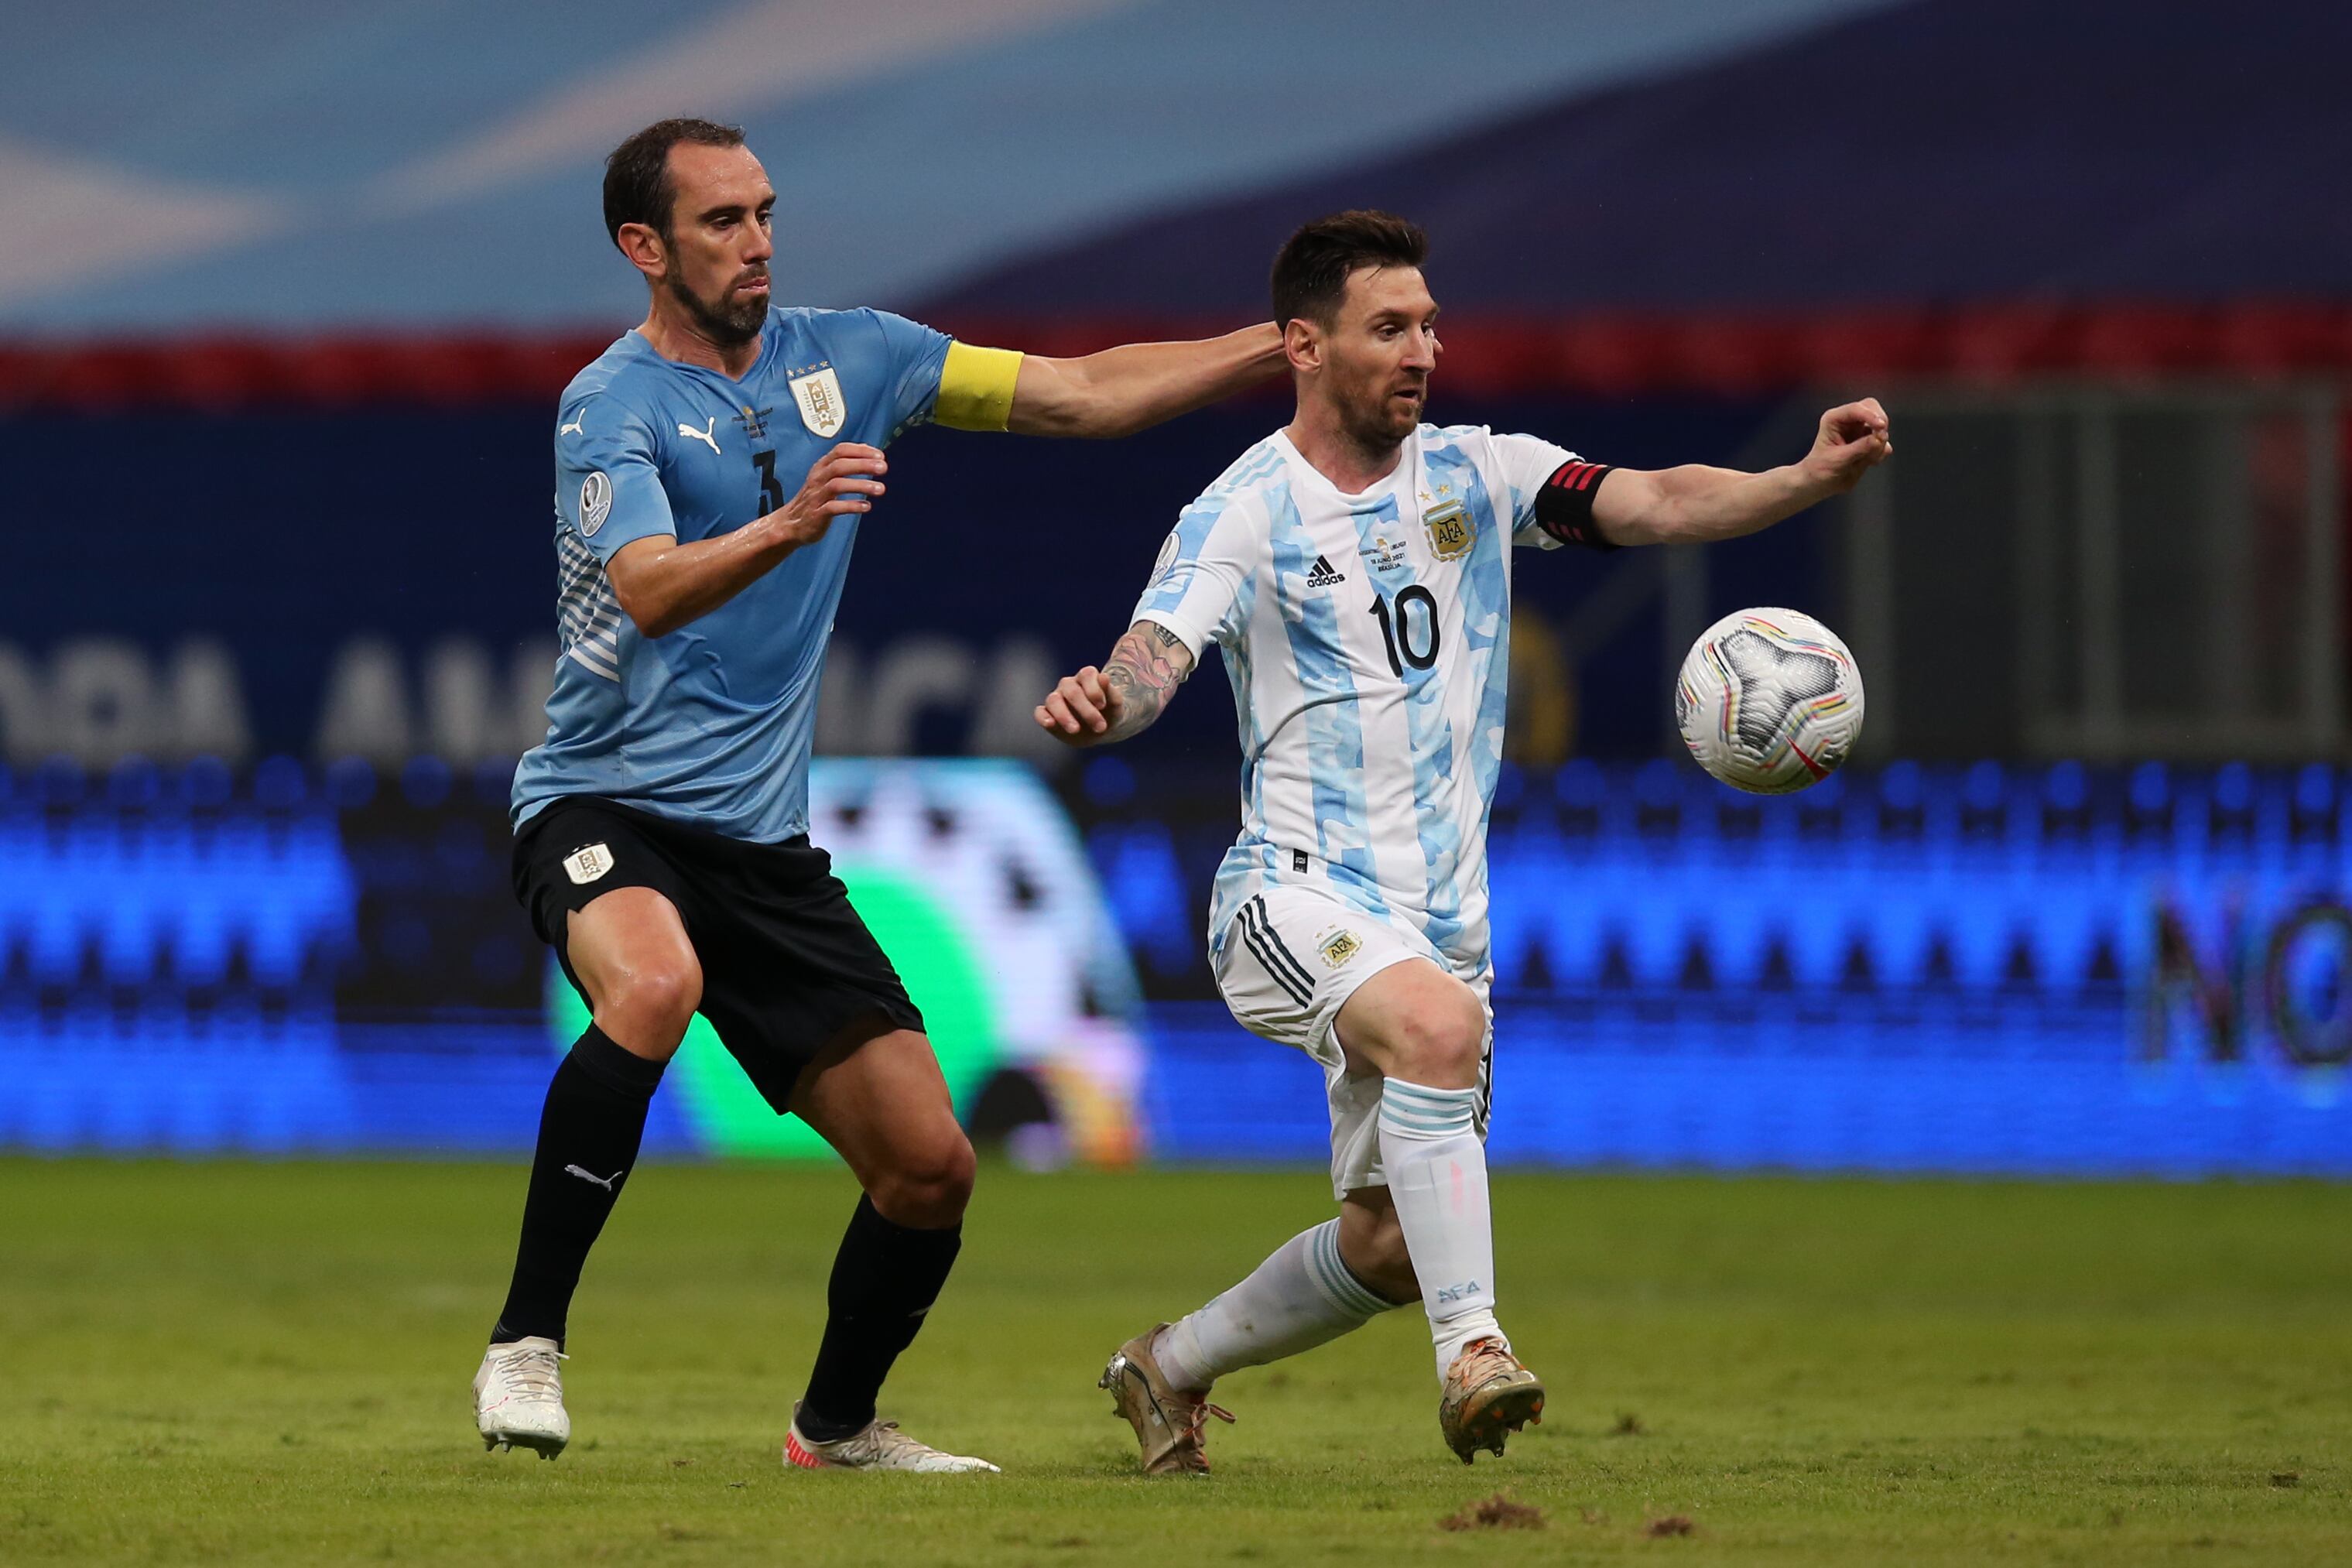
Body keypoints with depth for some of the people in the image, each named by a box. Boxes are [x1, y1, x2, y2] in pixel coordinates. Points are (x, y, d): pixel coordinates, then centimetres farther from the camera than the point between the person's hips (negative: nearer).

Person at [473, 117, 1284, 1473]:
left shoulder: (845, 359, 8)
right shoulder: (613, 407, -11)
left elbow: (1081, 395, 10)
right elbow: (650, 592, -29)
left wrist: (1277, 349, 2)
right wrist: (791, 525, -46)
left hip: (765, 841, 6)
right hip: (607, 804, -6)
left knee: (931, 1166, 0)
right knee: (655, 985, -40)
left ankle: (838, 1425, 25)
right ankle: (527, 1345, -30)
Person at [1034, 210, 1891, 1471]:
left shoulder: (1473, 474, 4)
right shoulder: (1242, 515, -7)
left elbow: (1652, 504, -10)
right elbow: (1154, 658, -21)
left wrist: (1811, 479, -27)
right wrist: (1100, 702, -46)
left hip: (1440, 914, 6)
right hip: (1297, 894, -6)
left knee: (1394, 1248, 10)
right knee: (1439, 1026, -37)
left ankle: (1169, 1368, 33)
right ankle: (1472, 1348, -36)